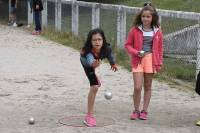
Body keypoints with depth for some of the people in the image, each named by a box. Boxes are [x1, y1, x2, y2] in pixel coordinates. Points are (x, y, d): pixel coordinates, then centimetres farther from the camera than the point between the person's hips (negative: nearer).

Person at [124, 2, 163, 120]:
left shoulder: (157, 31, 1)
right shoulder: (135, 29, -2)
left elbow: (159, 48, 7)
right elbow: (128, 45, 4)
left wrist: (159, 63, 3)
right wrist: (136, 52, -13)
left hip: (151, 60, 1)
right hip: (138, 60, -1)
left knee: (148, 87, 9)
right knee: (137, 87, -9)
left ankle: (144, 111, 19)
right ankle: (136, 110, 9)